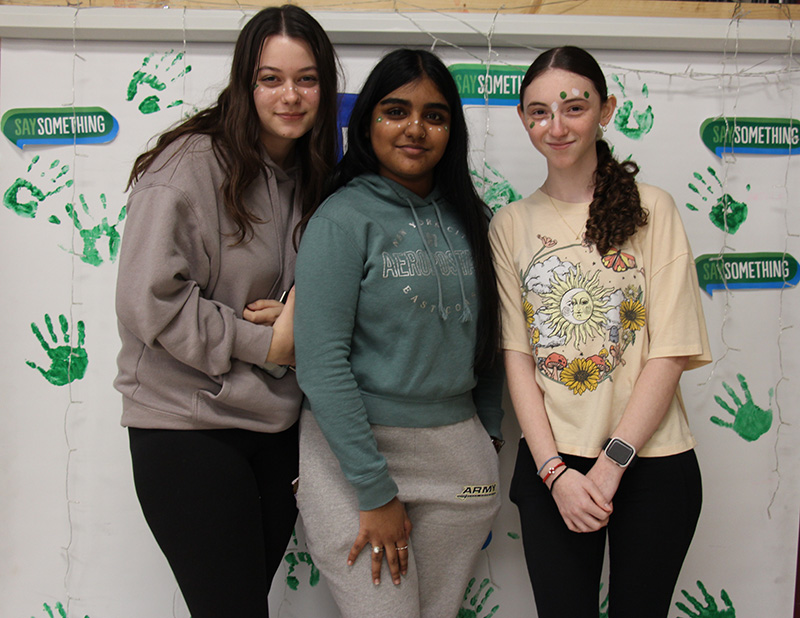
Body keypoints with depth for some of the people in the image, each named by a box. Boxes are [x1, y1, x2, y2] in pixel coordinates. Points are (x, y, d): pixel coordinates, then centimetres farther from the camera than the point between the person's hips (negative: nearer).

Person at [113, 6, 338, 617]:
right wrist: (265, 342, -15)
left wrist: (300, 318, -7)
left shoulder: (311, 177, 9)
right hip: (188, 425, -6)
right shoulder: (189, 166, -13)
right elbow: (150, 301, -18)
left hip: (278, 426, 7)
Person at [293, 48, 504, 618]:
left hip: (456, 450, 5)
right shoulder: (343, 219, -10)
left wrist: (489, 432, 10)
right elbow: (320, 363, -15)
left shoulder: (470, 217, 7)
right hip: (358, 447, -5)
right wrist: (376, 491, -15)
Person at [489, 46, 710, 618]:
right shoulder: (511, 223, 4)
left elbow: (669, 353, -7)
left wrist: (611, 463, -12)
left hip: (652, 464, -1)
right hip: (550, 466, 1)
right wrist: (555, 470, -10)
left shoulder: (652, 209, -3)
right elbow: (517, 355, -1)